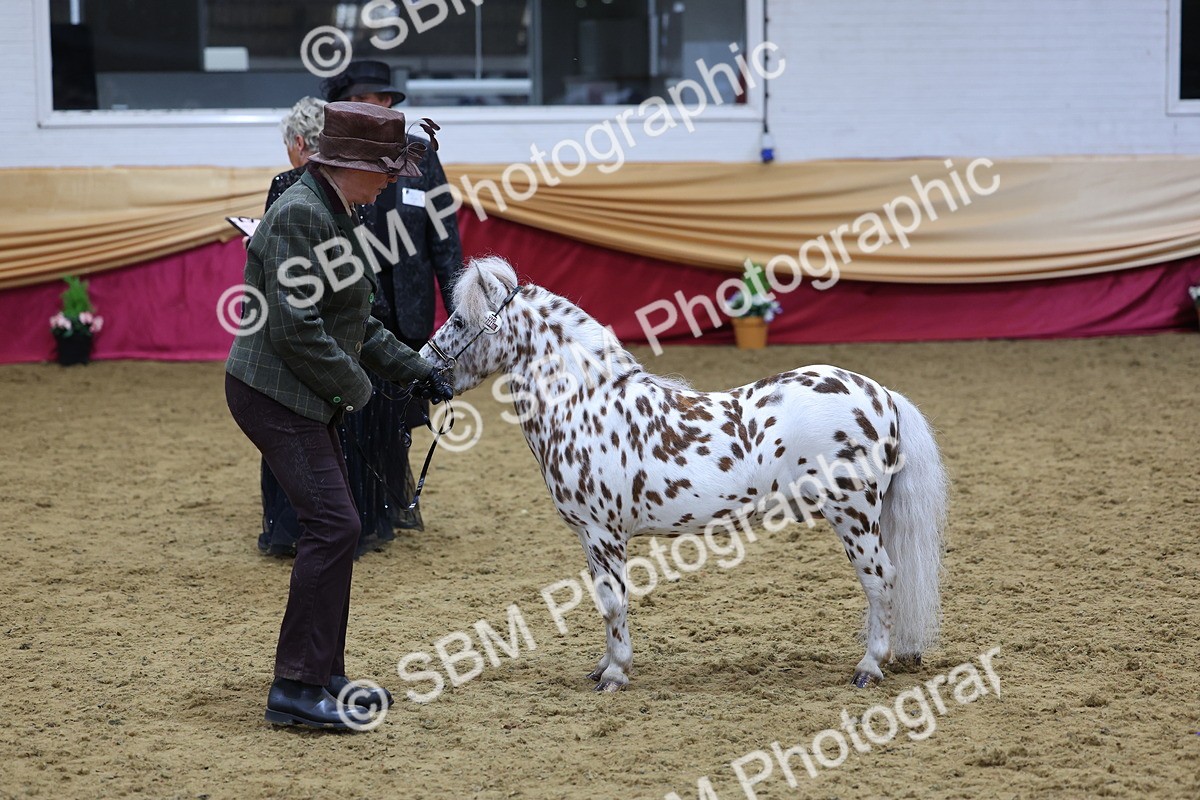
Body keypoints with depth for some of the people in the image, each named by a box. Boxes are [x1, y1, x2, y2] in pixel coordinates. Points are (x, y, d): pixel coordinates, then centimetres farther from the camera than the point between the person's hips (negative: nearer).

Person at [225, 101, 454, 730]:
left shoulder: (332, 213, 14)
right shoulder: (300, 215, -19)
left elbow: (353, 320, 22)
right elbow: (294, 328, -23)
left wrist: (414, 371, 17)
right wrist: (355, 387, -12)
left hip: (302, 396, 11)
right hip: (275, 393, -11)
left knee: (335, 526, 13)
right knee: (331, 524, -14)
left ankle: (324, 676, 22)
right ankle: (295, 688, -11)